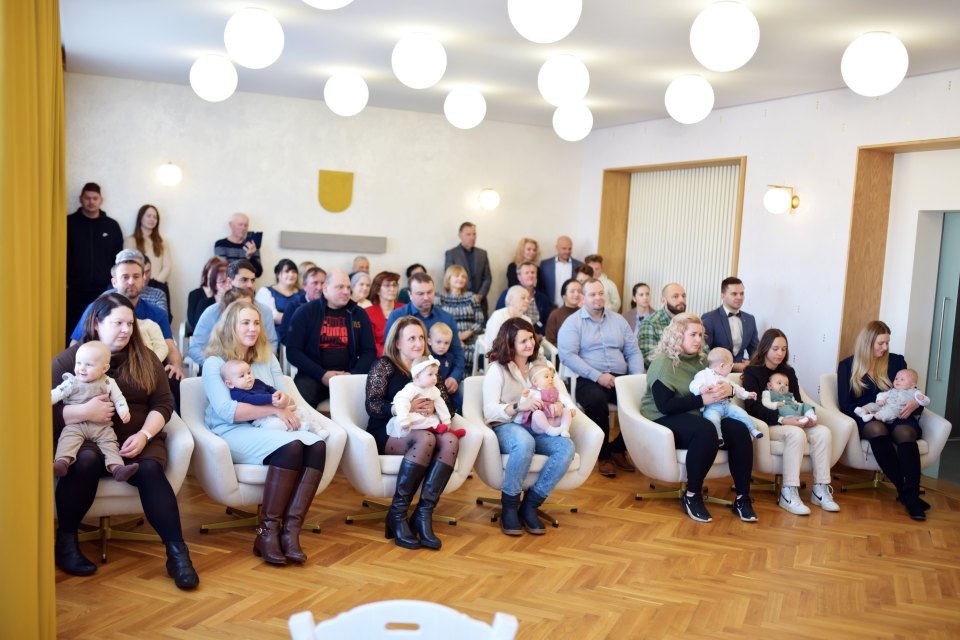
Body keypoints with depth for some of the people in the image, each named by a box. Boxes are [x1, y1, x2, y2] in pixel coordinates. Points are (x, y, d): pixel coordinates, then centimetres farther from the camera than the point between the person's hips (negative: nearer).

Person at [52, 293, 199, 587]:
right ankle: (66, 540, -14)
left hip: (138, 440, 1)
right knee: (85, 462, -35)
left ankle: (177, 552, -31)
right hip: (86, 439, -1)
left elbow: (163, 404, 6)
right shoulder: (69, 359, 5)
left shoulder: (145, 359, 13)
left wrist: (143, 435, -11)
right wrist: (84, 411, -21)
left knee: (150, 469, -30)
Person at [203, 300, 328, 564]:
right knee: (290, 446, -35)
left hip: (268, 429, 5)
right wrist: (273, 410, -15)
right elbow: (225, 410, -11)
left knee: (317, 445, -27)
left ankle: (290, 530, -30)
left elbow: (285, 397, 12)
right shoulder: (214, 363, 3)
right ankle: (267, 532, -27)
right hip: (232, 434, -5)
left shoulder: (267, 358, 20)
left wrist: (284, 404, -12)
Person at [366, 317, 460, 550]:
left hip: (420, 430, 5)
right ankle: (396, 515, -25)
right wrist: (404, 408, -25)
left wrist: (434, 407, -14)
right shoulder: (384, 365, 4)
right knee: (425, 438, -35)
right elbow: (372, 405, -9)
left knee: (450, 440, -28)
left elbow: (448, 406, 10)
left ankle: (423, 514, -28)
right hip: (387, 432, -4)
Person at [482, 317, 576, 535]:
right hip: (506, 428, -5)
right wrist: (518, 406, -26)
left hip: (537, 428, 5)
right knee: (525, 442, -40)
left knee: (567, 447, -27)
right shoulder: (497, 369, 0)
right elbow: (489, 411, -10)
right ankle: (509, 507, -21)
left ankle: (530, 505, -15)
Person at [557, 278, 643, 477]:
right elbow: (567, 355, -10)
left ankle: (618, 448, 0)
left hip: (621, 378, 4)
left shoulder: (618, 320, 19)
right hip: (588, 380, -4)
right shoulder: (572, 323, 3)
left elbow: (633, 352, 17)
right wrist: (598, 376, -18)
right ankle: (603, 455, -12)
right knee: (596, 400, -37)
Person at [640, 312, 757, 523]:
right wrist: (702, 400, -23)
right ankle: (691, 497, -21)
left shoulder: (700, 360, 12)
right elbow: (665, 405, -20)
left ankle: (742, 498, -11)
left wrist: (726, 389, -9)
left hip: (694, 417, 7)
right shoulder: (663, 363, -10)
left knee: (739, 430, -18)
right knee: (706, 431, -36)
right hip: (665, 421, -7)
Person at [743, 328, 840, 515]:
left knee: (823, 432, -21)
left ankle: (820, 490, -16)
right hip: (765, 425, -6)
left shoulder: (789, 372, 17)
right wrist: (782, 420, -25)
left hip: (790, 423, 6)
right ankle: (788, 494, -32)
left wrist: (807, 417, -11)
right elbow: (754, 407, -13)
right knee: (796, 434, -35)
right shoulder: (752, 372, -1)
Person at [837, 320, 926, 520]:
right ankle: (904, 491, -30)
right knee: (877, 429, -37)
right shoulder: (847, 366, 8)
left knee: (904, 433, -35)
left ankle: (911, 495, -36)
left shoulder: (896, 361, 14)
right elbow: (846, 404, 2)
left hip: (896, 418, 1)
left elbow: (911, 394, 15)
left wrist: (914, 403, -10)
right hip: (866, 420, -1)